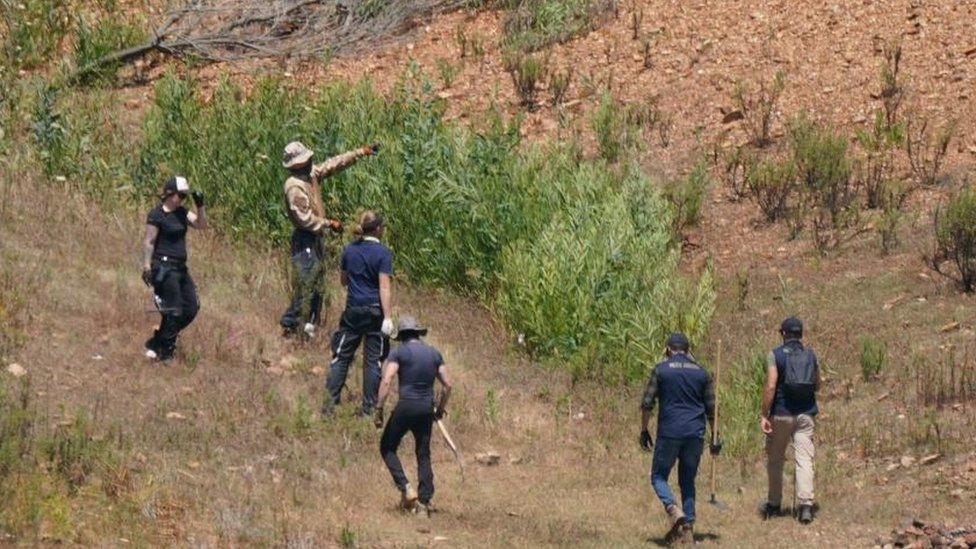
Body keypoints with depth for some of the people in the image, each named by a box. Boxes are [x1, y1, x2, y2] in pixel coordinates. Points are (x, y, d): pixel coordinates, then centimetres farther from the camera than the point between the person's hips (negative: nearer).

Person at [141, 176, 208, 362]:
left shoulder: (181, 213, 12)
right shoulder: (157, 215, -11)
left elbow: (201, 225, 9)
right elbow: (149, 242, -12)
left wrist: (200, 206, -4)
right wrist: (146, 266, -17)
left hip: (180, 268, 9)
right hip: (164, 268, -9)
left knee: (191, 308, 8)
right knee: (173, 312, -7)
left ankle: (157, 343, 18)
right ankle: (163, 352, 8)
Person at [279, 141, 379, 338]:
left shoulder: (311, 174, 6)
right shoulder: (294, 187, -21)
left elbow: (334, 164, 13)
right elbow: (305, 218, -23)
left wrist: (361, 152, 12)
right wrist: (329, 224, -16)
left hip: (316, 238, 10)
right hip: (305, 240, -10)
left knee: (317, 281, 13)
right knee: (306, 284, -10)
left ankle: (310, 324, 21)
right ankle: (290, 326, -6)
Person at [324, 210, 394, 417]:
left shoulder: (349, 250, 4)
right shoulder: (383, 253, -10)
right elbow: (384, 287, -15)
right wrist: (387, 317, -17)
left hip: (353, 310, 4)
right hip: (375, 311, -4)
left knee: (342, 355, 10)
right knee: (373, 361, 4)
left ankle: (330, 403, 5)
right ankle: (368, 409, 5)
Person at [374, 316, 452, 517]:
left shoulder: (399, 353, -3)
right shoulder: (434, 354, 11)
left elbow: (386, 381, -14)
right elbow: (447, 384, 9)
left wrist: (379, 409, -11)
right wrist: (440, 408, 21)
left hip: (406, 406, -4)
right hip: (426, 409, 4)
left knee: (387, 448, 11)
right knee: (424, 456, 12)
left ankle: (406, 489, -6)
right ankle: (424, 503, 8)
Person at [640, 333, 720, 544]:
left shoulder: (661, 370, 1)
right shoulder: (701, 372, 10)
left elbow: (647, 403, -2)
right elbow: (711, 408, 11)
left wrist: (644, 430, 6)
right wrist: (715, 438, 16)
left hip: (669, 433, -3)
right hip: (695, 434, 3)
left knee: (659, 476, 7)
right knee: (688, 481, 13)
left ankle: (673, 510, -19)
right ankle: (688, 528, 6)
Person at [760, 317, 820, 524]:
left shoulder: (776, 355, -7)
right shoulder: (810, 355, 5)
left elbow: (771, 387, -13)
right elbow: (818, 386, 13)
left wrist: (764, 415, -11)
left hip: (781, 413, -2)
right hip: (806, 414, 2)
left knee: (775, 460, 12)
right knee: (804, 460, -2)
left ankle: (774, 504, 19)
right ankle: (806, 503, -16)